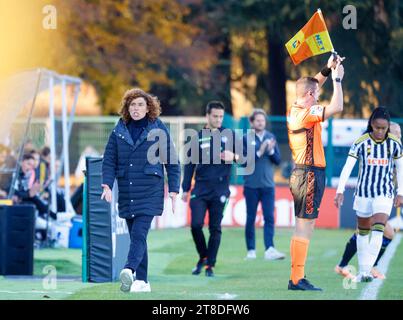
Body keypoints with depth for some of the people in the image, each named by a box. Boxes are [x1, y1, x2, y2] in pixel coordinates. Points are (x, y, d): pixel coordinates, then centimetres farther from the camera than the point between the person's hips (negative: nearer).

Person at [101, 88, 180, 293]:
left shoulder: (159, 130, 1)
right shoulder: (119, 131, 9)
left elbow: (172, 161, 4)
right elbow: (109, 160, 8)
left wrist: (173, 190, 0)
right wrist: (107, 185, -7)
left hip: (150, 192, -4)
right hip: (126, 193, 4)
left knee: (139, 233, -18)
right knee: (136, 236, 6)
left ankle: (129, 270, -33)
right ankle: (142, 281, 9)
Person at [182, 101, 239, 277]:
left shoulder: (229, 135, 6)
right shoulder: (198, 137, 8)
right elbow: (190, 164, 12)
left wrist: (234, 157, -15)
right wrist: (185, 189, 9)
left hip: (220, 189, -1)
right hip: (200, 188, 1)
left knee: (215, 228, 0)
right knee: (196, 224, -9)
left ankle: (210, 264, 9)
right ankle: (203, 257, 13)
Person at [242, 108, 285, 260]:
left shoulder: (271, 137, 10)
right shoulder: (246, 138, 0)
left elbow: (278, 160, 8)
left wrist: (271, 150, -10)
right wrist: (259, 152, -20)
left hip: (268, 185, 2)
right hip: (251, 185, -2)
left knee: (269, 217, -8)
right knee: (251, 218, 4)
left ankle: (270, 249, -15)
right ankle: (251, 250, 11)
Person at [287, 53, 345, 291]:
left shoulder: (294, 110, 11)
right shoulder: (306, 114, -16)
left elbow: (312, 85, 29)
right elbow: (337, 107, -24)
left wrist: (328, 70, 20)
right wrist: (337, 78, -12)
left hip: (301, 174, 10)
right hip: (310, 174, -10)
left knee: (304, 228, 12)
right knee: (304, 227, -9)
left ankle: (297, 278, 13)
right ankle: (297, 279, -10)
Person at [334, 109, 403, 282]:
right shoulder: (361, 142, -10)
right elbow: (348, 167, -14)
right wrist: (340, 191, -22)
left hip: (385, 193, 0)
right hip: (364, 192, 1)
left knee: (378, 231, -17)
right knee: (363, 232, 12)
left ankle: (367, 270, -20)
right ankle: (362, 270, 23)